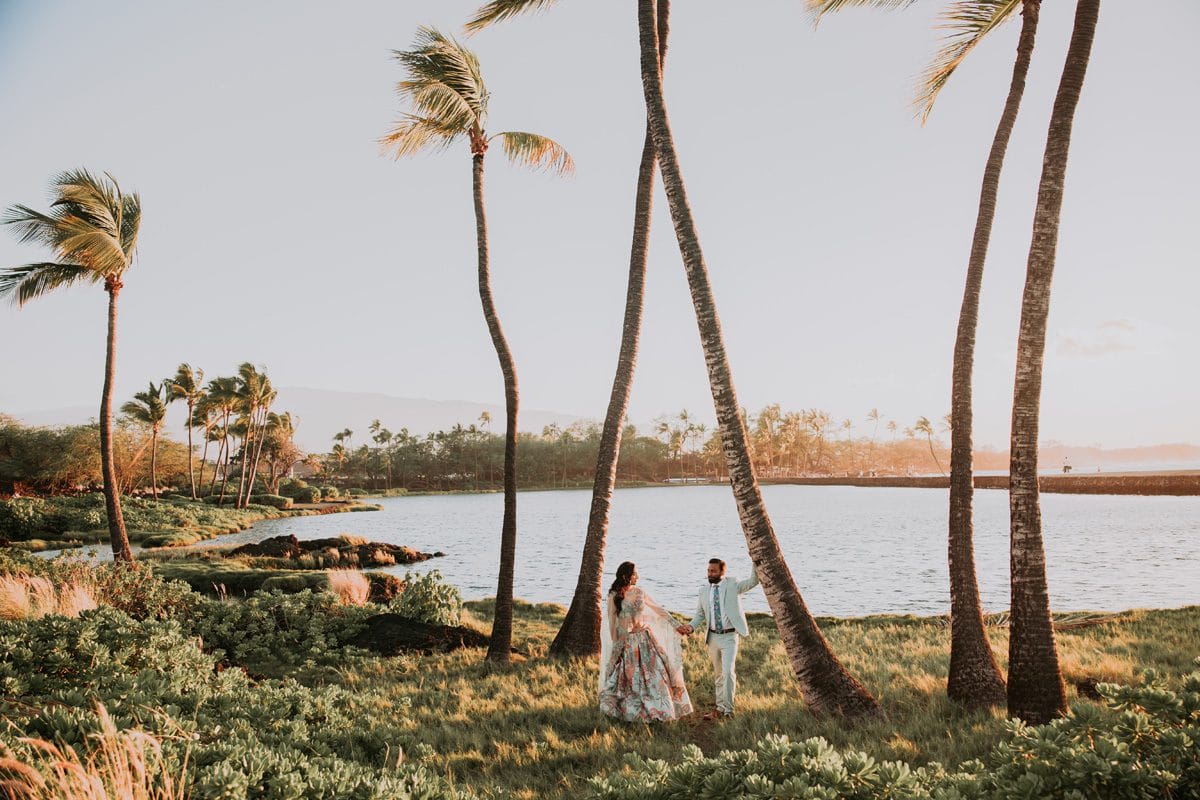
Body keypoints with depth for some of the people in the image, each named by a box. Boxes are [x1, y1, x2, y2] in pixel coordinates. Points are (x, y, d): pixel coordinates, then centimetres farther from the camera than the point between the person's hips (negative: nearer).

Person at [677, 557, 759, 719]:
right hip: (713, 636, 4)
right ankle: (720, 708, 23)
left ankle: (728, 709, -4)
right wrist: (691, 626, -7)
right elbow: (700, 614, 11)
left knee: (728, 672, -13)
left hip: (729, 636, -4)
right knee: (718, 674, 13)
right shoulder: (704, 589, 5)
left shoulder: (733, 585, -4)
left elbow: (754, 581, -13)